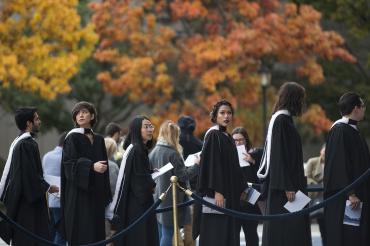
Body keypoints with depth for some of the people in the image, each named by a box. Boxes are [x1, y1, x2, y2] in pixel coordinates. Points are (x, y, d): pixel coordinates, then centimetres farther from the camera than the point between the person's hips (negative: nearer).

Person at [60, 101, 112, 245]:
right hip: (78, 193, -6)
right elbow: (70, 163, -15)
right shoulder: (72, 138, -3)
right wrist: (92, 166, -29)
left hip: (96, 194, 6)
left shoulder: (99, 140, 14)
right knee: (81, 234, -10)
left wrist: (106, 194, 12)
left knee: (96, 233, 2)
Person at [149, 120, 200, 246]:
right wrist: (197, 165, -5)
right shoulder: (172, 153, -15)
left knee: (160, 235, 12)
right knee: (167, 235, -4)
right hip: (170, 200, -7)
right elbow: (182, 176, -14)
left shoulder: (154, 152, 6)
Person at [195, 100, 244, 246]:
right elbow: (212, 163, -16)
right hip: (218, 195, -9)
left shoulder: (228, 138, 17)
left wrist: (240, 189, 17)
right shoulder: (213, 135, -9)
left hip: (231, 195, 9)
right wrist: (217, 191, -23)